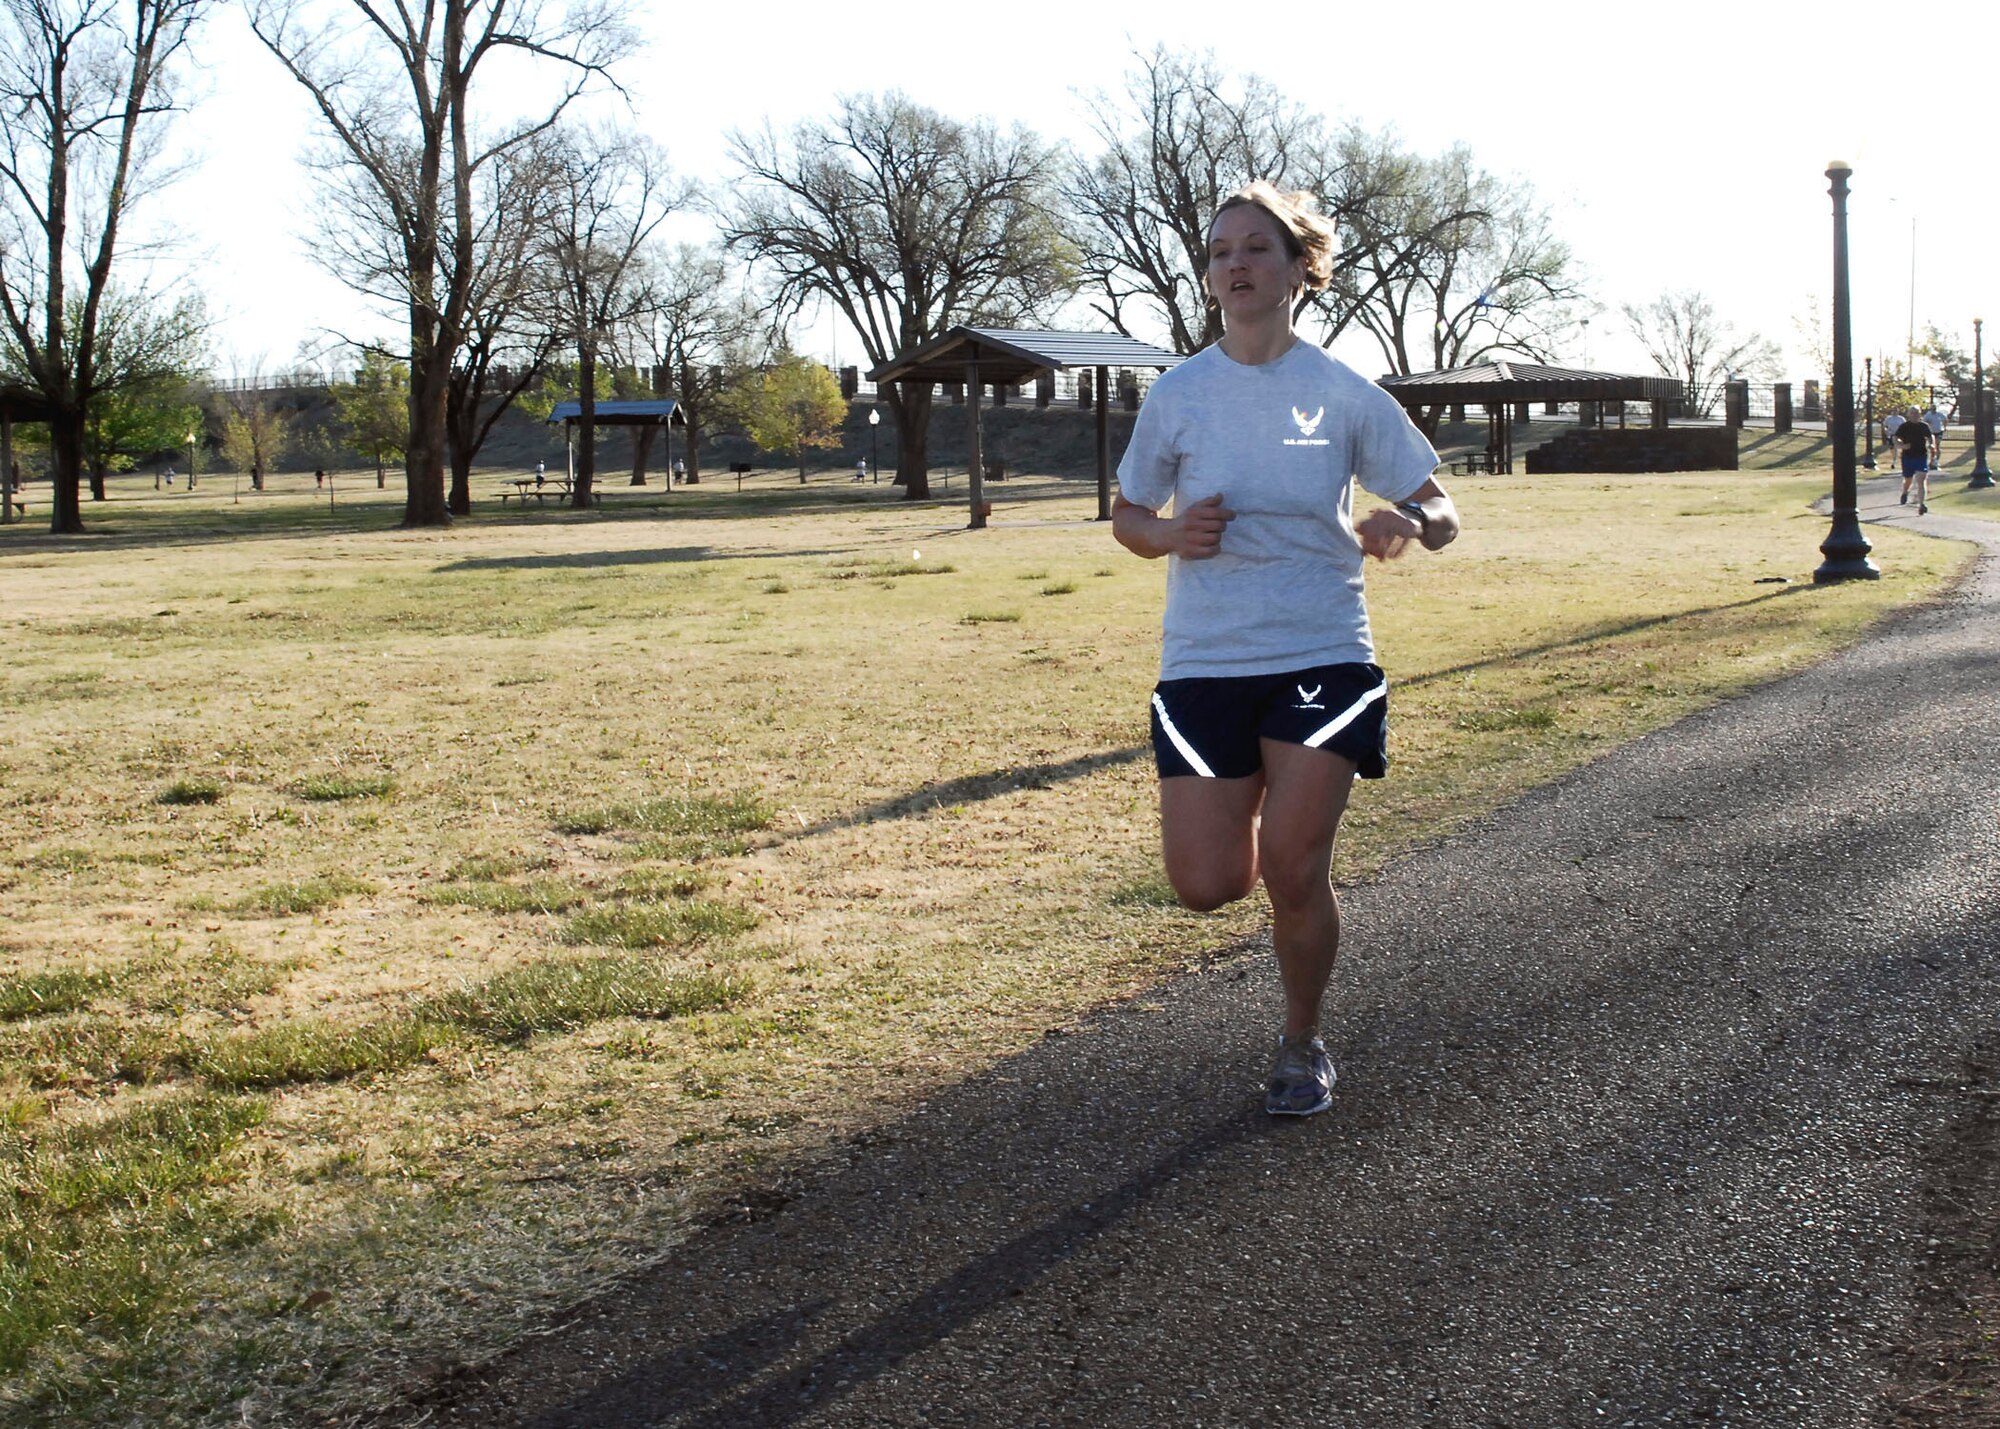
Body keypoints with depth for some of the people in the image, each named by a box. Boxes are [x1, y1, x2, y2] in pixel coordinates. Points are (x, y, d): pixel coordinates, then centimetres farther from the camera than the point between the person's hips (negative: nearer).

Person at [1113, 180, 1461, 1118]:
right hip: (1204, 662, 2)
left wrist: (1407, 525, -21)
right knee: (1208, 884, -6)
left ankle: (1302, 1043, 19)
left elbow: (1439, 514, 3)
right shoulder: (1176, 396, 2)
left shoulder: (1345, 395, -1)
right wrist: (1173, 534, -10)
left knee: (1293, 871, -8)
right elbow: (1127, 519, 13)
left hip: (1322, 656, -1)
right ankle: (1255, 814, 32)